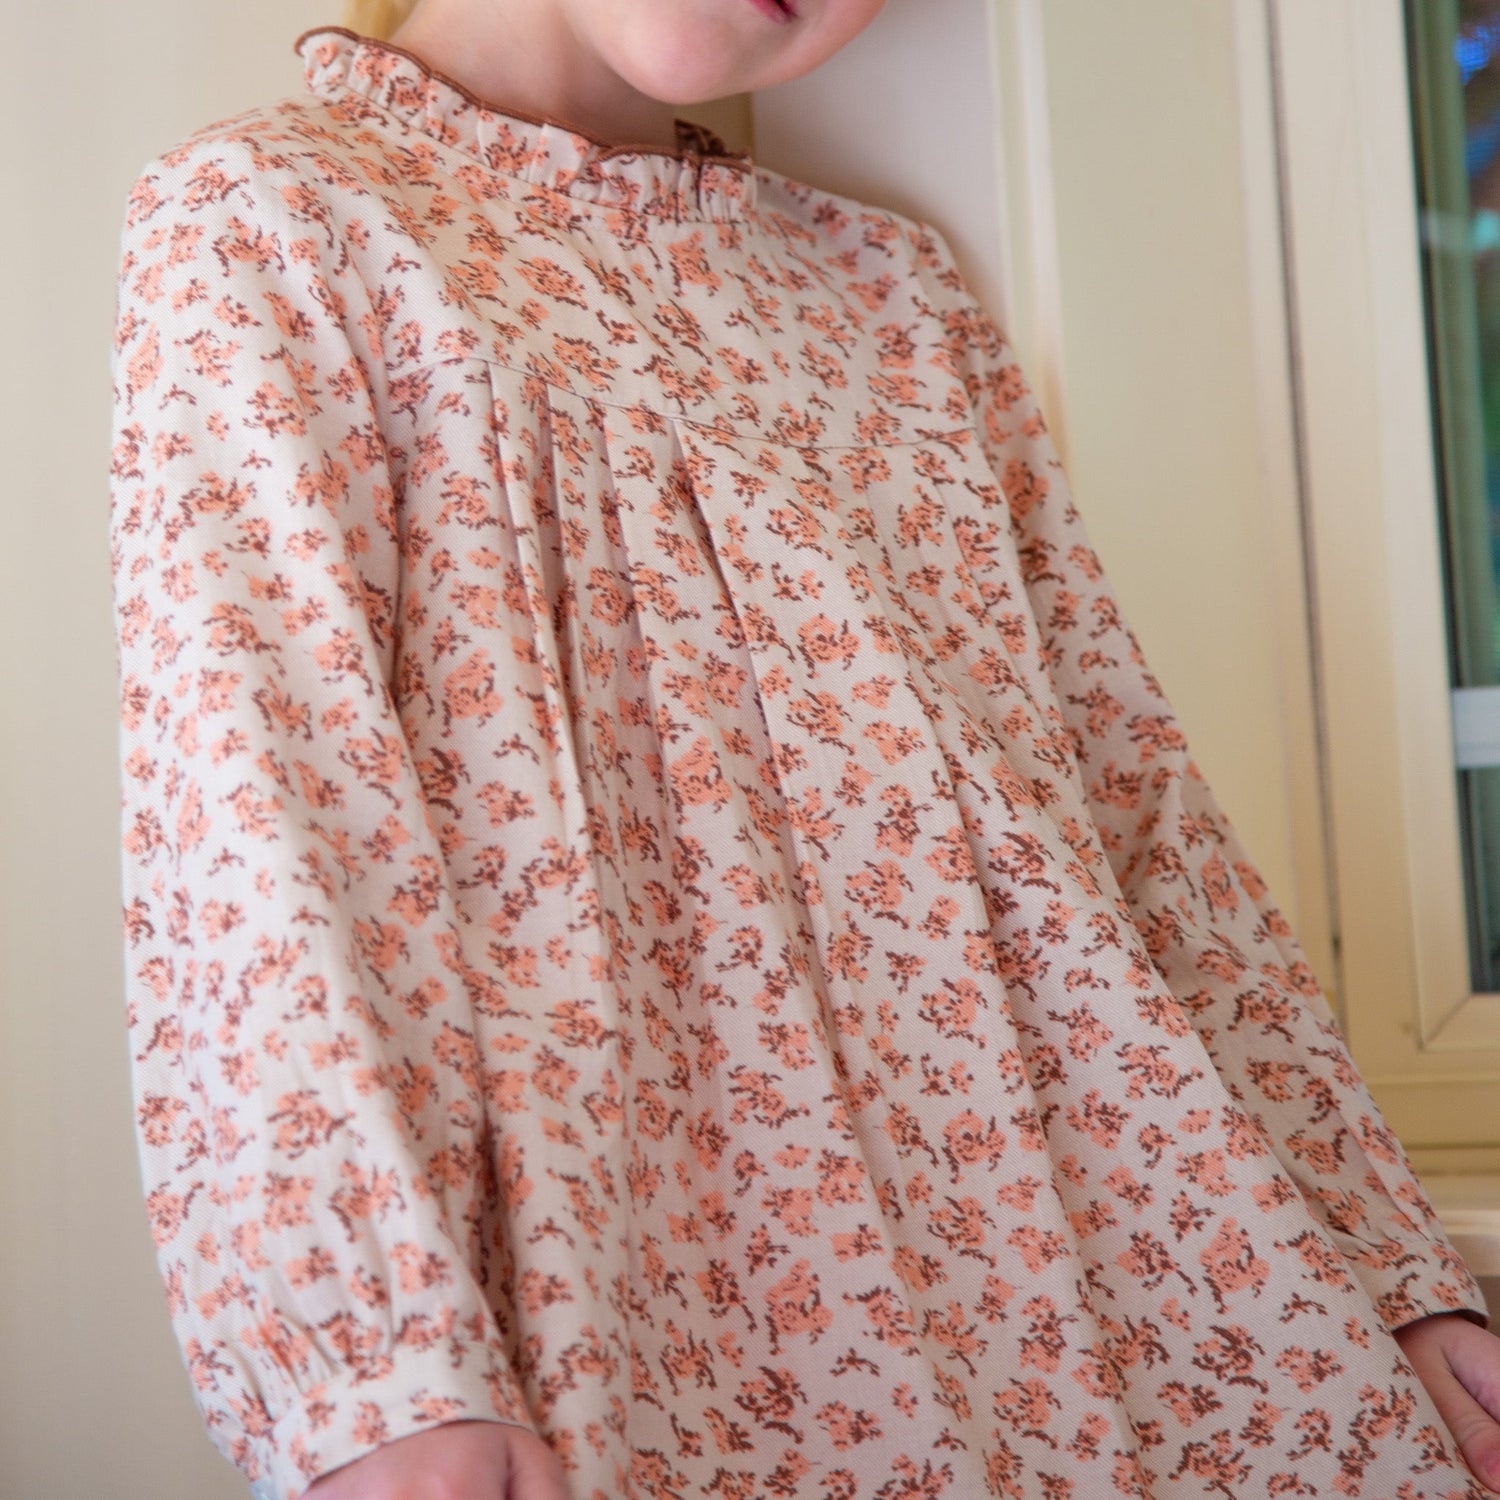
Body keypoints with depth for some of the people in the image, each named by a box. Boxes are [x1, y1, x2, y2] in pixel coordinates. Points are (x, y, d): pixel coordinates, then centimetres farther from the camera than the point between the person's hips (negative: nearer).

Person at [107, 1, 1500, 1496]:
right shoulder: (270, 214, 0)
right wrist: (380, 1371, -22)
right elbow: (247, 823, -12)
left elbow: (1125, 781, 12)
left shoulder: (893, 283, 16)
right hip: (658, 1304, -4)